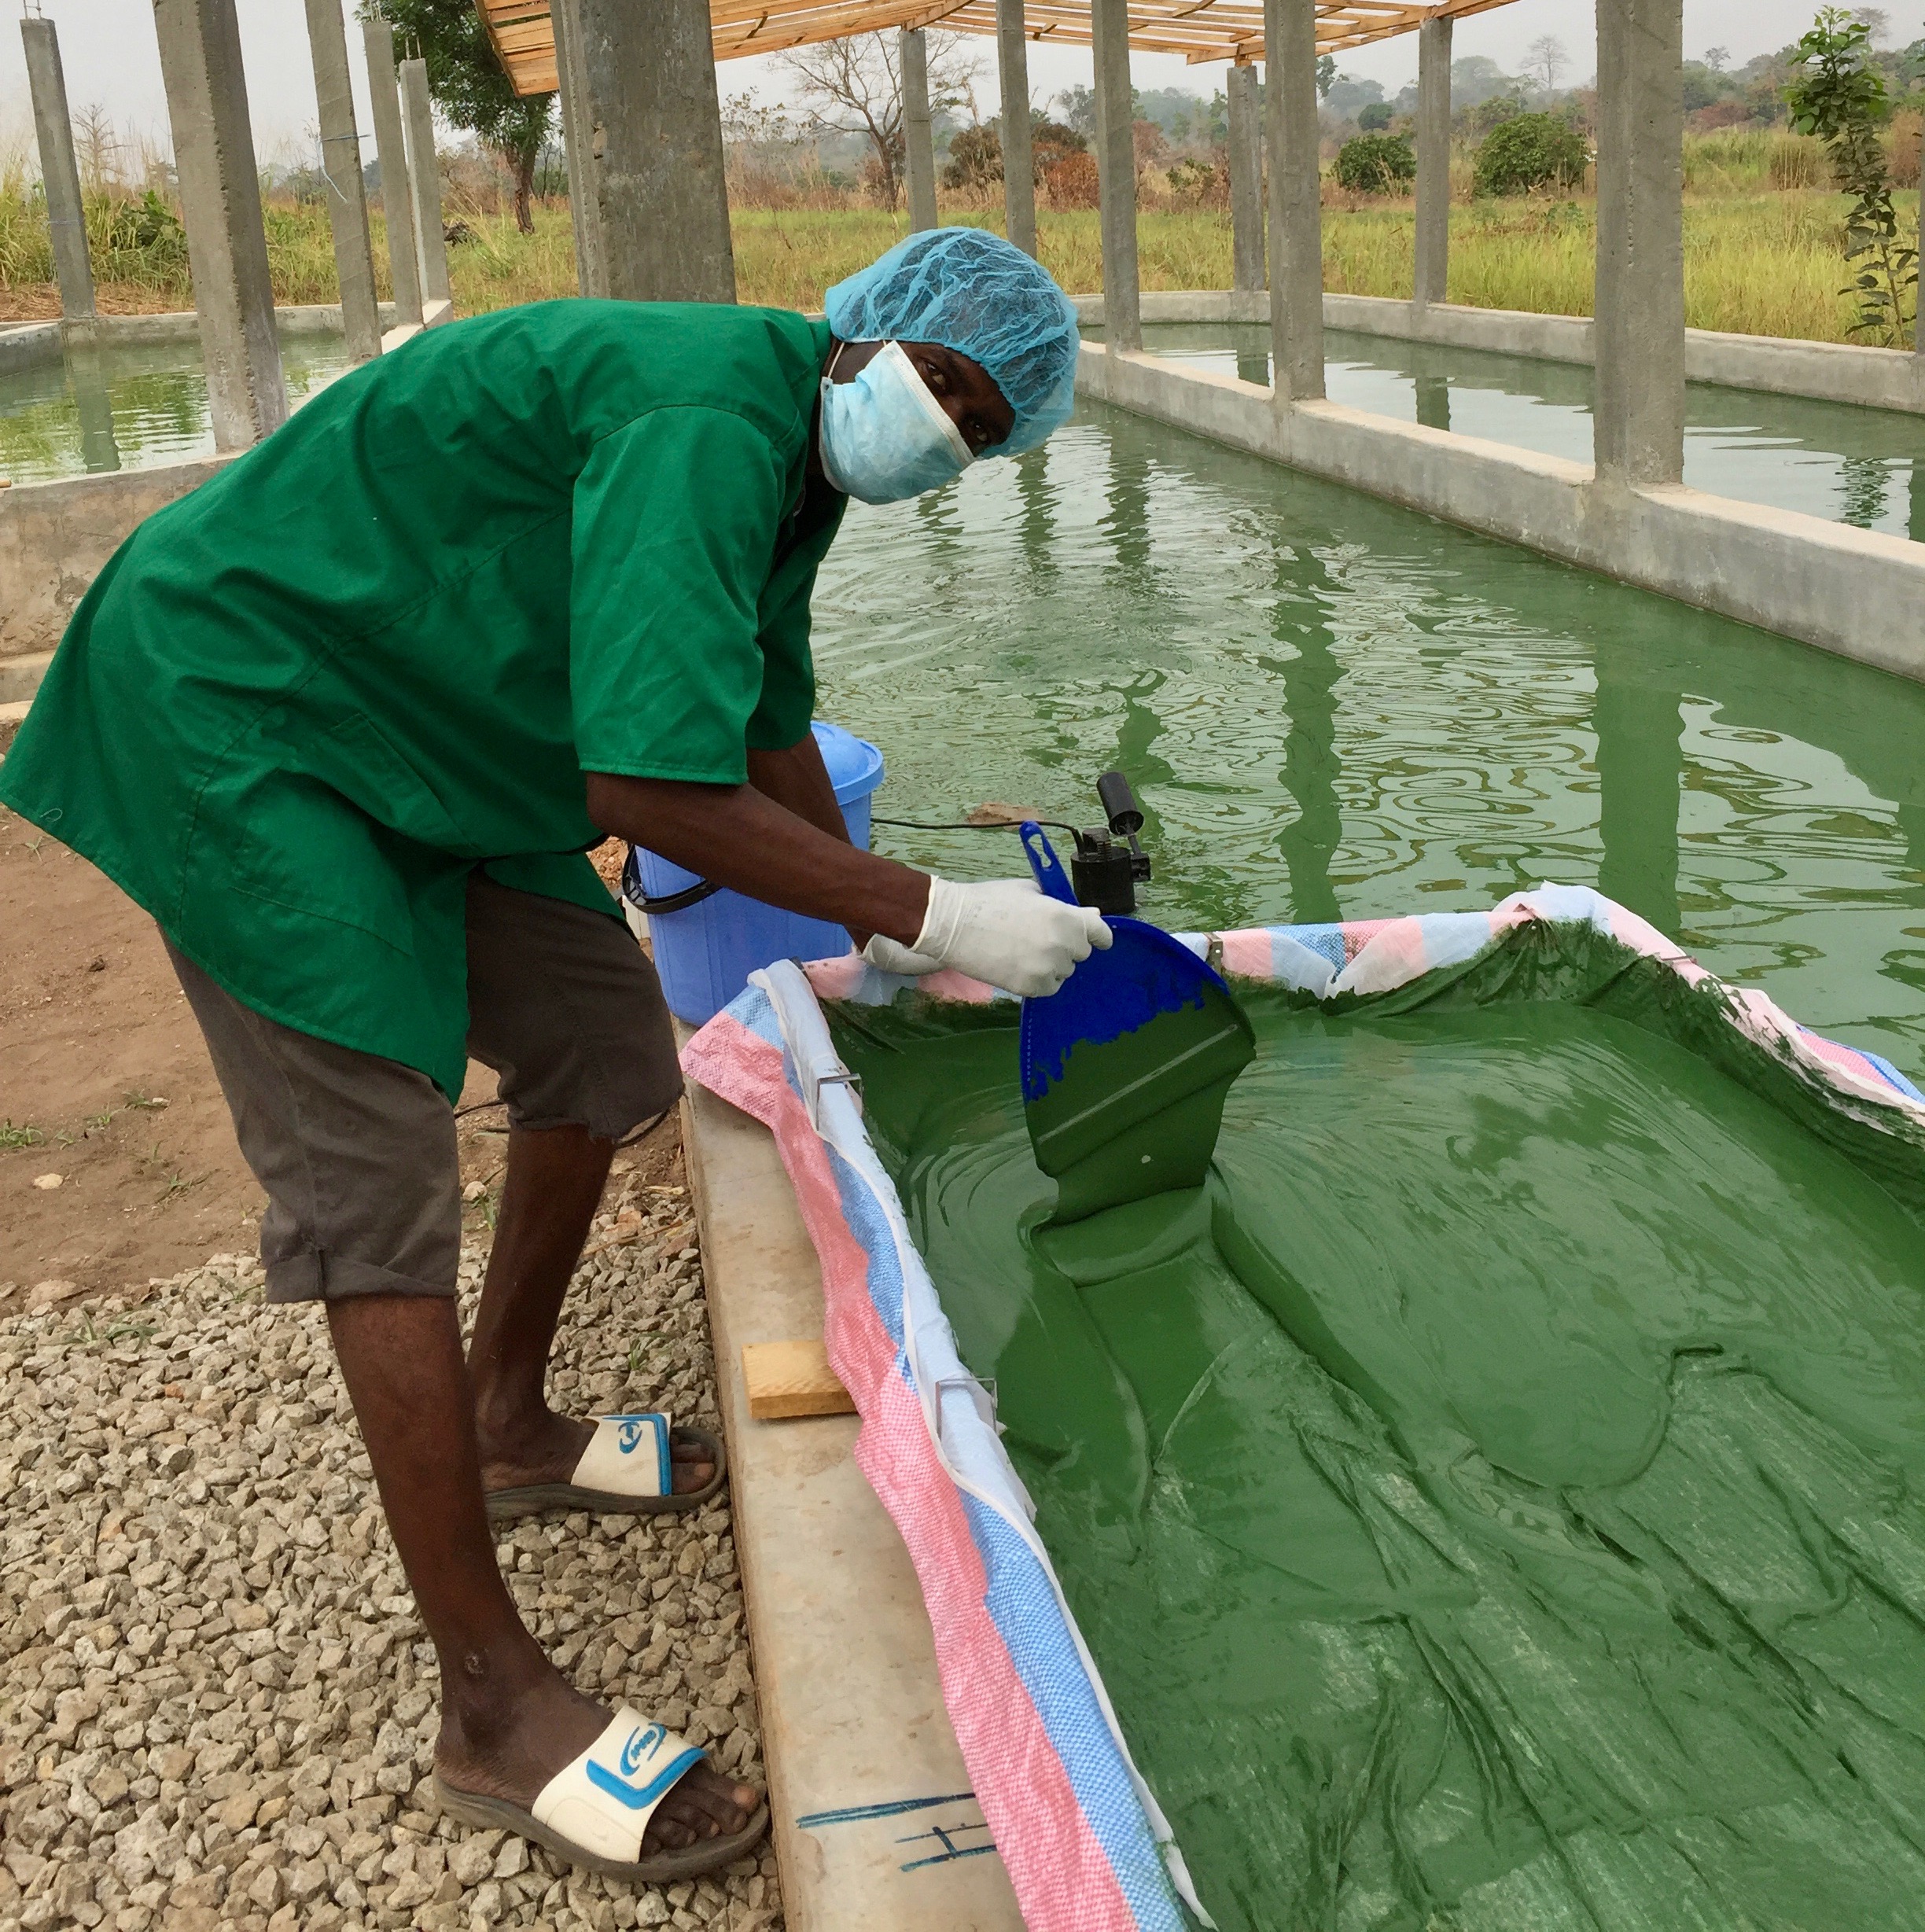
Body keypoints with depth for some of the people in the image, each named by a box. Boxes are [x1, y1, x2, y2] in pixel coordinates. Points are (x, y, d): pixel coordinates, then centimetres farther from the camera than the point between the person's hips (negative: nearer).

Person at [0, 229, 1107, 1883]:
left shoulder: (791, 451, 7)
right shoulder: (707, 419, -27)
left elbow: (772, 728, 18)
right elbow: (651, 786, -34)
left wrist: (885, 941, 20)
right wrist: (926, 914, -26)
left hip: (406, 734, 10)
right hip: (228, 709, -10)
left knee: (602, 1038, 12)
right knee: (378, 1184, -12)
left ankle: (508, 1427, 32)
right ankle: (499, 1713, -5)